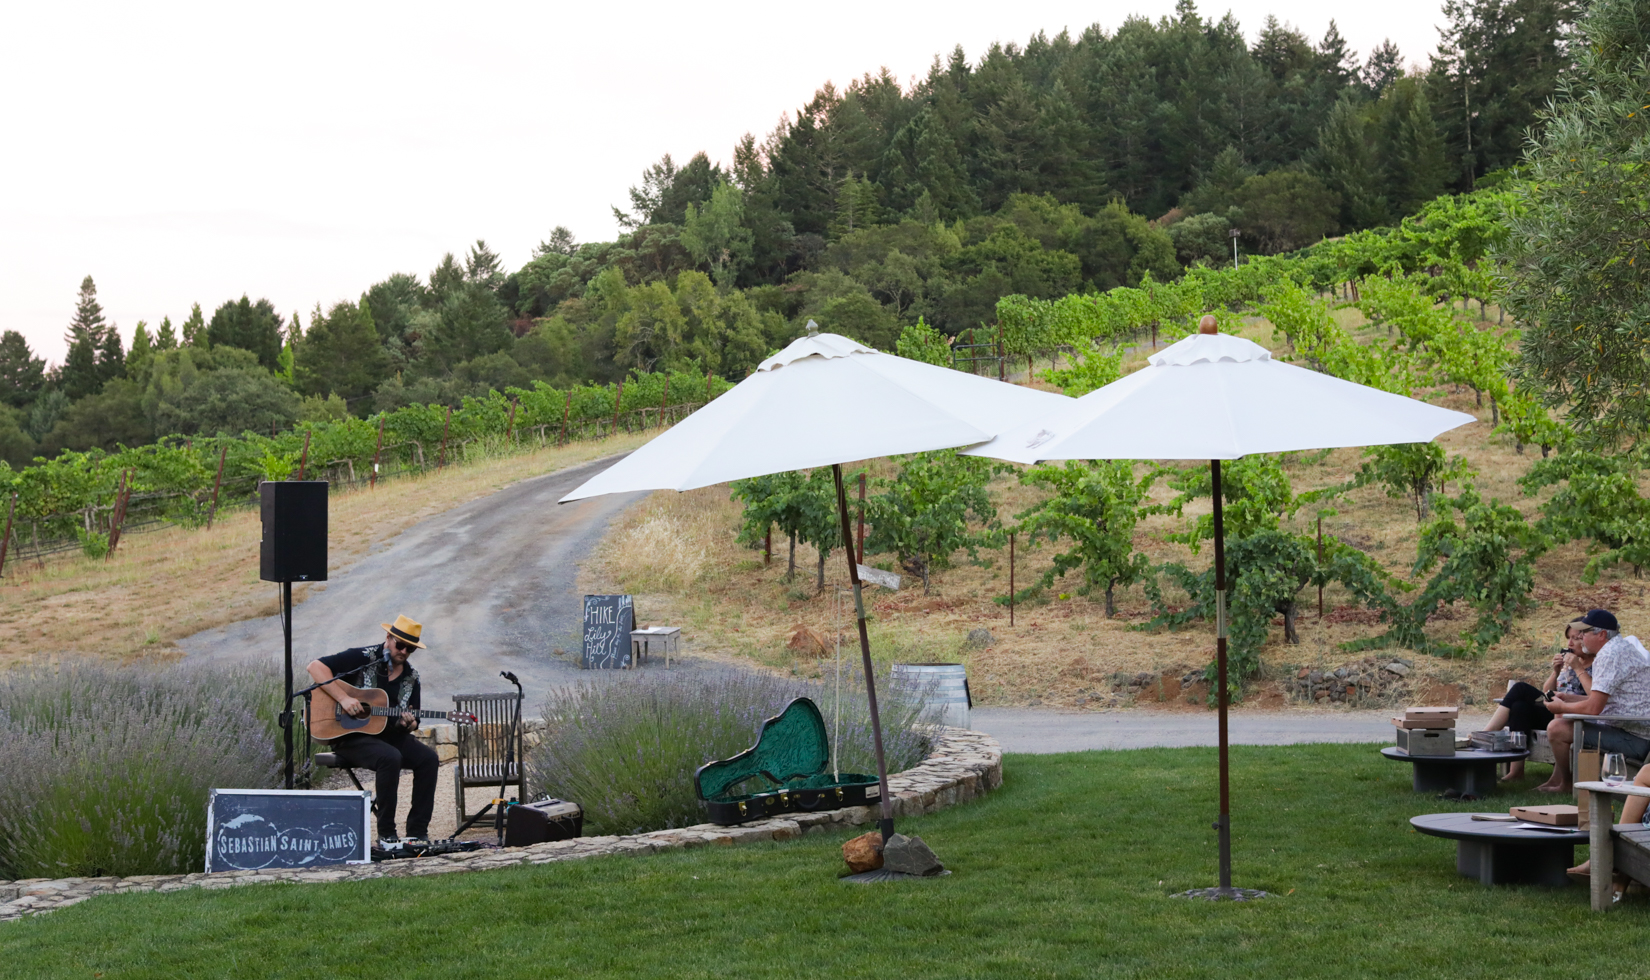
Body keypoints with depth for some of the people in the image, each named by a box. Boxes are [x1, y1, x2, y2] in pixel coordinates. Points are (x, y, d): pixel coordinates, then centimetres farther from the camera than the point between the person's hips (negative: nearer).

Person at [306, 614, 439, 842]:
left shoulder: (410, 678, 9)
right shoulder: (363, 658, -7)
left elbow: (413, 723, 13)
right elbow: (316, 667, -15)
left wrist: (409, 724, -14)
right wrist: (343, 698, -24)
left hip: (389, 735, 6)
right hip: (351, 735, -6)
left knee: (429, 758, -17)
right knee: (391, 757, -34)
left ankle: (417, 832, -13)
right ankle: (386, 832, -23)